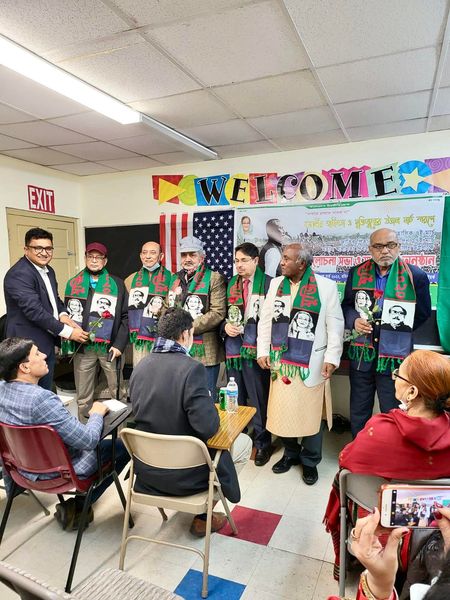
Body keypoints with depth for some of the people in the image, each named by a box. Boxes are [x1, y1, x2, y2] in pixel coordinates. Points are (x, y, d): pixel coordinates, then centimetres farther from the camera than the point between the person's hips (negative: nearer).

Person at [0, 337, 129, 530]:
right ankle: (78, 507, 12)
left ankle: (76, 506, 25)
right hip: (56, 472, -8)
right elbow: (88, 440, -29)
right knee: (123, 447, 4)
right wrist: (97, 414, -11)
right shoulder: (41, 399, -35)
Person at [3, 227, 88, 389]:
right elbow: (35, 310, -26)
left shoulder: (48, 271, 9)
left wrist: (62, 315, -3)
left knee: (46, 392, 19)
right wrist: (67, 332, -21)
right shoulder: (19, 274, -20)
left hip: (47, 343, 9)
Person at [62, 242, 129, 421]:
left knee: (119, 392, 4)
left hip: (110, 346, -1)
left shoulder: (117, 284, 6)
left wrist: (119, 344, -7)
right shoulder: (73, 284, 10)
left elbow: (125, 316, 2)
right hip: (83, 347, 1)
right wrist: (68, 344, -6)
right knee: (83, 396, 9)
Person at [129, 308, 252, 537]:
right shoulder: (191, 368, -24)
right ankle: (203, 517, 22)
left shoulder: (140, 366, -3)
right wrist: (213, 410, -3)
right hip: (182, 475, -7)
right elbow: (208, 428, -26)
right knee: (244, 442, 16)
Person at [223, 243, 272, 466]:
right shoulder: (231, 284, 12)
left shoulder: (267, 283, -7)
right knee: (235, 399, 17)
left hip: (255, 350, -5)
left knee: (259, 400, 5)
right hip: (233, 349, 6)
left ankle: (262, 443, 23)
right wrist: (226, 325, -3)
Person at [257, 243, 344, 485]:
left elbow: (335, 325, -5)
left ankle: (310, 461, 27)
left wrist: (332, 358, -10)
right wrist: (263, 351, 3)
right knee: (283, 409, 11)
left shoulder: (326, 286, -5)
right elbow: (265, 319, 9)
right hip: (281, 359, 4)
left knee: (310, 411, 6)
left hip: (311, 361, -3)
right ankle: (291, 452, 34)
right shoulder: (276, 284, 8)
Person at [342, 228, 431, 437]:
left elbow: (423, 313, 3)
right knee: (358, 413, 16)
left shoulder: (415, 276, -6)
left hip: (395, 355, -2)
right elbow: (346, 305, 10)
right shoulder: (356, 273, 2)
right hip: (362, 353, 3)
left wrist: (397, 330, -5)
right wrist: (355, 320, -10)